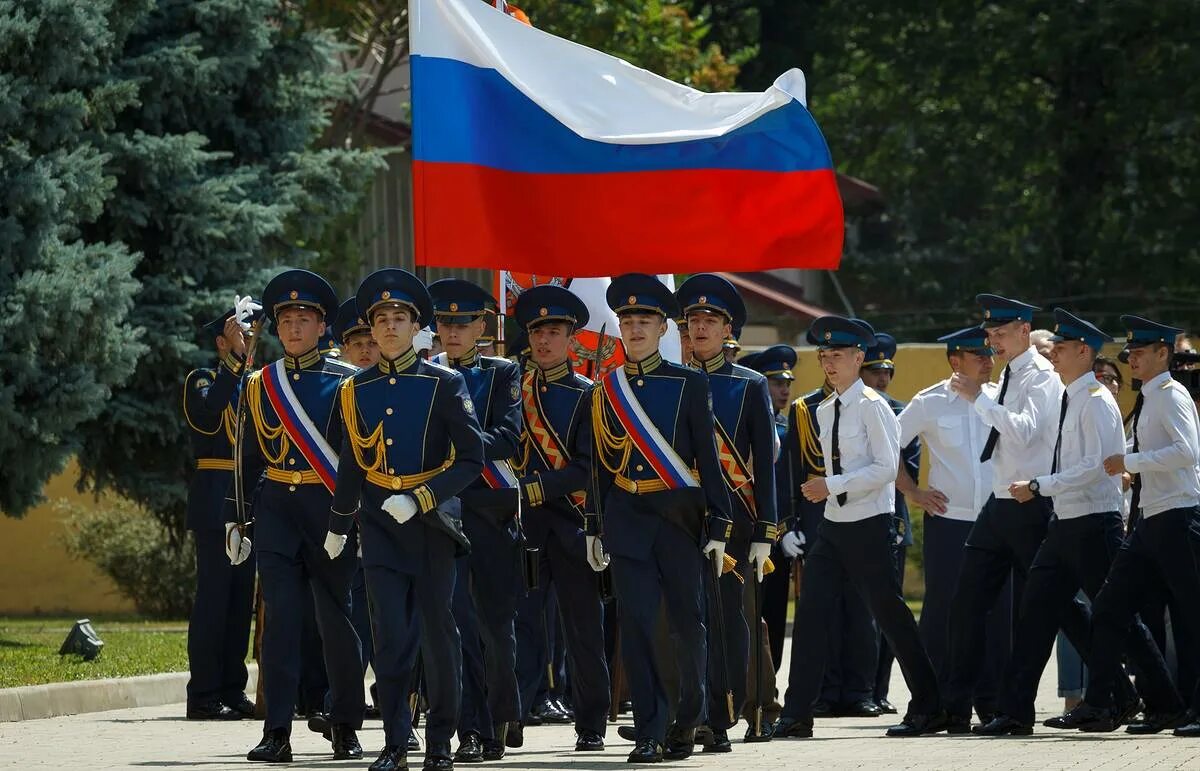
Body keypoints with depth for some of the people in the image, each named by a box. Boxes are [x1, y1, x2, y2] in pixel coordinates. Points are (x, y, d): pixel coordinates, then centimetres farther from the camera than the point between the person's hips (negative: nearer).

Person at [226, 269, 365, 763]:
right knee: (280, 617, -5)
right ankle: (277, 732, -7)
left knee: (336, 618, 3)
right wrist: (235, 518, 11)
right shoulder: (260, 385, 11)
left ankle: (345, 728, 14)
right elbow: (248, 458, 15)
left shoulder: (344, 382, 1)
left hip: (330, 509, -2)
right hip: (277, 510, 2)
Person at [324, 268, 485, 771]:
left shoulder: (445, 385, -3)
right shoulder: (355, 391, 6)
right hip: (380, 522, 2)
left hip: (431, 518, -2)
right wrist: (338, 526, 23)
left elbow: (472, 459, -7)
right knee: (391, 634, -4)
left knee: (437, 630, 3)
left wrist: (421, 500, -16)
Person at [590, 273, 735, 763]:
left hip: (680, 515, -2)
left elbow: (708, 460, 0)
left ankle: (688, 717, 21)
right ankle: (649, 733, -3)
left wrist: (718, 527, -5)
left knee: (688, 622, 2)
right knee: (635, 625, -5)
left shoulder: (689, 384, 1)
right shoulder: (606, 389, 9)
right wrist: (594, 529, 13)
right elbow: (600, 464, 14)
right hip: (627, 517, 2)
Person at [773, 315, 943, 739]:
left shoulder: (872, 407, -11)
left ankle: (928, 708, 9)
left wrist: (832, 486, -19)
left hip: (869, 525, -7)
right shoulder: (824, 411, 12)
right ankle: (797, 713, 1)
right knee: (810, 612, -1)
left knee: (889, 612, -2)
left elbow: (886, 467, -17)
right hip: (833, 524, 7)